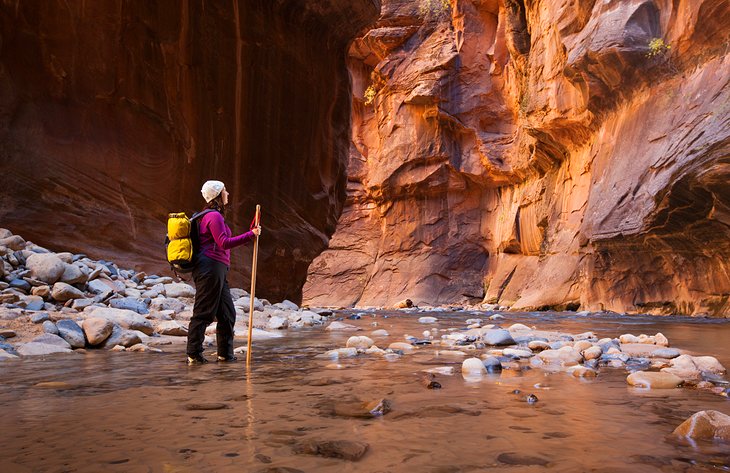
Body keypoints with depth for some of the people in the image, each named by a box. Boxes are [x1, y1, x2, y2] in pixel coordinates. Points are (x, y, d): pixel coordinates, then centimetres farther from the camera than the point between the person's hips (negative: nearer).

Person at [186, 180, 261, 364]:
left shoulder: (211, 215, 21)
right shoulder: (214, 216, -11)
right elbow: (224, 243, -19)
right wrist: (250, 235, -18)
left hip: (217, 271, 10)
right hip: (210, 268, -10)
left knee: (227, 313, 12)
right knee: (204, 313, -5)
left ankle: (225, 353, 18)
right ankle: (194, 354, 1)